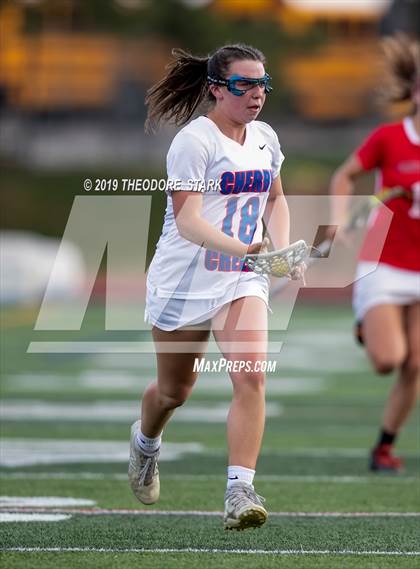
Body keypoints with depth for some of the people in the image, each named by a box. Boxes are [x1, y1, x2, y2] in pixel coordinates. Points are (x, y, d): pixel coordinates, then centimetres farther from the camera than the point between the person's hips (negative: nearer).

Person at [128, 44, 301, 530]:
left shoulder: (266, 139, 6)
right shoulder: (194, 141, -15)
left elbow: (275, 200, 24)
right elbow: (187, 220, -23)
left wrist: (282, 250, 6)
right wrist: (239, 247, -38)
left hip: (242, 280, 4)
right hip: (184, 282, -4)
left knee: (250, 378, -18)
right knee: (174, 390, 13)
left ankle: (239, 492, -21)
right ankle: (145, 442, 47)